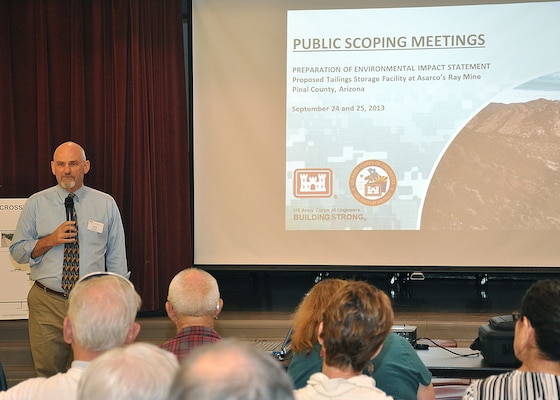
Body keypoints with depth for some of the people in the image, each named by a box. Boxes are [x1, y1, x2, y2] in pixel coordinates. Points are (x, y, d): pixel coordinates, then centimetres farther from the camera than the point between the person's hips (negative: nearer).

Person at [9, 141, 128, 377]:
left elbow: (116, 257, 6)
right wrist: (50, 241, -12)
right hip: (46, 304, 0)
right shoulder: (36, 204, 3)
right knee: (47, 377, 4)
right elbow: (17, 251, 5)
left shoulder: (106, 204, 4)